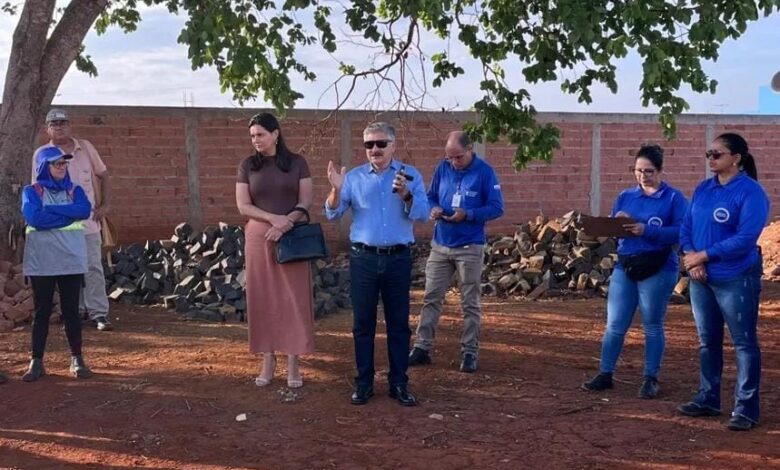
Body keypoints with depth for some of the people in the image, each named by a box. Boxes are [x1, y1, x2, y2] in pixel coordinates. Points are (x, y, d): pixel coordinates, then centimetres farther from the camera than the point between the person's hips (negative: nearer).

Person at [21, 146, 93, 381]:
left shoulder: (74, 190, 9)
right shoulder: (32, 191, 2)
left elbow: (85, 211, -11)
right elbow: (34, 217, -16)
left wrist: (51, 209, -13)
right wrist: (68, 213, -10)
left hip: (72, 260, 2)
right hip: (41, 262, -2)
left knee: (71, 310, 7)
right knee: (42, 312, 5)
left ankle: (77, 359, 14)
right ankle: (36, 361, 11)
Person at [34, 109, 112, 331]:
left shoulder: (85, 147, 4)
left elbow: (103, 175, 11)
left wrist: (106, 204, 2)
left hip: (88, 220, 1)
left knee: (93, 267, -2)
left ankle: (99, 313, 0)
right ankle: (76, 310, 19)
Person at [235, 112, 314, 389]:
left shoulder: (297, 163, 3)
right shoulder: (247, 166, 4)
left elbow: (305, 201, -2)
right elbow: (243, 206, -2)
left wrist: (285, 224, -17)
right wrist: (273, 218, -17)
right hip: (259, 239, 1)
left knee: (293, 299, -1)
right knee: (263, 299, 3)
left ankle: (293, 363, 5)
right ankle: (268, 360, 12)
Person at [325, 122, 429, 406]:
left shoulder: (410, 175, 2)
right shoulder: (354, 177, 5)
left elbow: (422, 214, -8)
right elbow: (333, 214, -1)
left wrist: (405, 194, -25)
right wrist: (336, 190, -20)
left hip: (398, 258, 0)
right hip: (363, 258, 1)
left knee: (398, 323, 6)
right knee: (363, 323, 4)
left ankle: (399, 383, 14)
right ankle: (364, 383, 13)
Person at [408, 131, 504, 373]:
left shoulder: (485, 172, -9)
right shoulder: (442, 168, 2)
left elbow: (497, 208, -10)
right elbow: (430, 196, 13)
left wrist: (468, 214, -23)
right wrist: (433, 209, -11)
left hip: (470, 247, -4)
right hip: (440, 245, 4)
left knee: (470, 303, 5)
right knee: (431, 298, 7)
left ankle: (469, 353, 13)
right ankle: (422, 347, 14)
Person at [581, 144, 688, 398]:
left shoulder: (674, 198, -4)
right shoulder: (625, 196, 10)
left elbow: (682, 231, -15)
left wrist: (646, 230, -24)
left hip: (658, 270, -4)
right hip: (624, 267, 4)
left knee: (652, 327, 8)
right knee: (614, 325, 6)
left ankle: (651, 378, 19)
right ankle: (605, 374, 17)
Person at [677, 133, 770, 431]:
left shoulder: (751, 192, -12)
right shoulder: (703, 189, 10)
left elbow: (745, 239, -19)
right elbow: (686, 227, 10)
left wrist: (703, 255, -17)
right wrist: (690, 256, -9)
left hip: (736, 279, -7)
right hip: (701, 279, 7)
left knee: (744, 343, 0)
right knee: (708, 341, 14)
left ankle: (746, 409, 6)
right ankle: (708, 399, 25)